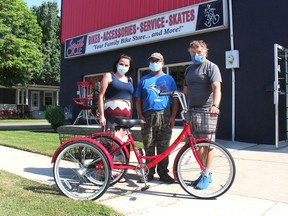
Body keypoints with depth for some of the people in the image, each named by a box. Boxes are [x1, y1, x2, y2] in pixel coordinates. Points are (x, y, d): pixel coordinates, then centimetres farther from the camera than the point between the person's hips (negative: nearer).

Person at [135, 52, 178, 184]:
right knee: (148, 146, 2)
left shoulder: (169, 79, 13)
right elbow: (138, 100, 11)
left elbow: (174, 100, 8)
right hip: (148, 116, 1)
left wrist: (173, 117, -2)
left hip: (164, 116, 0)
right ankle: (149, 172, 12)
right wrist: (141, 116, -1)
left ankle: (163, 172, 11)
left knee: (163, 147, 2)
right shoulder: (144, 79, 14)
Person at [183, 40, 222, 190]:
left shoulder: (211, 67, -2)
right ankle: (205, 173, 22)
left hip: (206, 111, -7)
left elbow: (216, 88, -16)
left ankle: (206, 175, 5)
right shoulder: (189, 69, 20)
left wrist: (215, 105, -31)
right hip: (192, 111, 7)